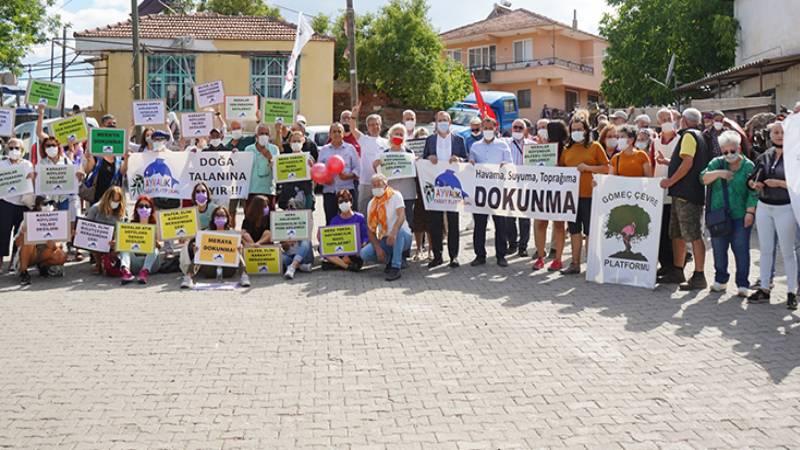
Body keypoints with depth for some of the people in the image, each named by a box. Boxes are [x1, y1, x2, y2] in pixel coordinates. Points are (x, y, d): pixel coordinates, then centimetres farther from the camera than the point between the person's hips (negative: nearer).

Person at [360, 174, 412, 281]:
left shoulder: (395, 196, -8)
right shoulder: (372, 204, 5)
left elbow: (401, 216, -26)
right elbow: (370, 230, 0)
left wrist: (393, 233, -45)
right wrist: (378, 248, -15)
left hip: (403, 237, -4)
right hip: (384, 240, 4)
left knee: (399, 230, -39)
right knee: (364, 254, -19)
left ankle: (395, 269, -34)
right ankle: (391, 259, 8)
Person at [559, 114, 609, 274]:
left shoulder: (595, 147, 0)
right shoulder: (567, 149, 13)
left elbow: (606, 168, -4)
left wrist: (587, 167, -14)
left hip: (589, 194, -5)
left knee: (590, 230, -2)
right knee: (574, 230, 9)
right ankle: (575, 264, 17)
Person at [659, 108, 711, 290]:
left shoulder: (689, 135, -9)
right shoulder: (699, 136, 21)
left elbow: (687, 163, -21)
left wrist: (670, 181, -15)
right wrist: (669, 162, 33)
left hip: (687, 193, -10)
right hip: (683, 193, 10)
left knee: (693, 235, -9)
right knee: (677, 234, 14)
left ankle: (699, 277, -7)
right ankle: (677, 272, 20)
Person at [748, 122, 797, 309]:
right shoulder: (764, 157, 8)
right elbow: (752, 179, 15)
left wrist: (780, 183, -21)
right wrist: (755, 184, -5)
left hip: (785, 208, -5)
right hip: (764, 207, 5)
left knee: (787, 251, 2)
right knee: (765, 250, 11)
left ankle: (791, 292, 10)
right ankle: (764, 289, 19)